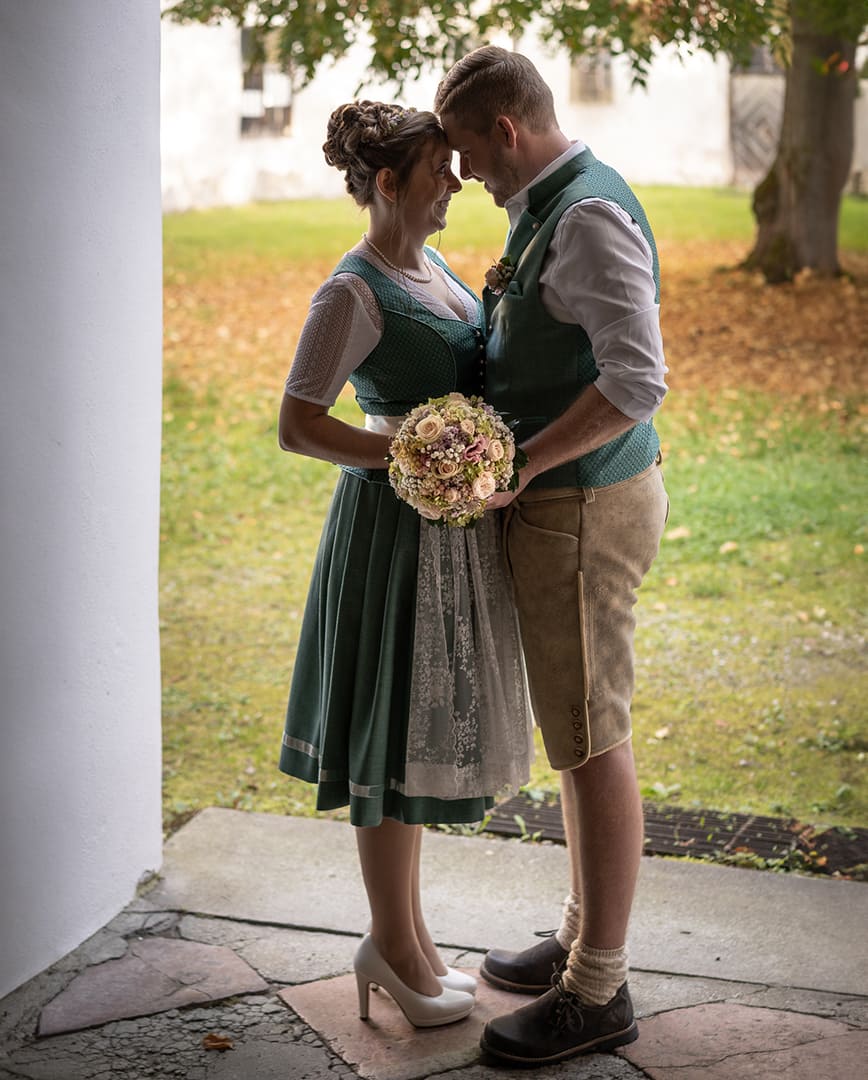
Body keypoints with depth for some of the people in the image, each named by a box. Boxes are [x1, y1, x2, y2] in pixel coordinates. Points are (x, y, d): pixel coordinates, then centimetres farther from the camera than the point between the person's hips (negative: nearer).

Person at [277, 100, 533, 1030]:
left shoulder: (429, 266, 11)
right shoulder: (352, 293, -16)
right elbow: (297, 427, -19)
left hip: (452, 519, 9)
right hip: (397, 525, -9)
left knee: (420, 727, 15)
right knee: (395, 734, 1)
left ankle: (402, 934, 27)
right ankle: (392, 938, 17)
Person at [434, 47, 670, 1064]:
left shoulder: (588, 217, -19)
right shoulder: (546, 209, 13)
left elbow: (636, 381, -28)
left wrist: (520, 463, -22)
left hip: (584, 509, -10)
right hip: (556, 501, 10)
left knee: (592, 741, -2)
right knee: (573, 730, 18)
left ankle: (597, 991, 9)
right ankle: (583, 936, 33)